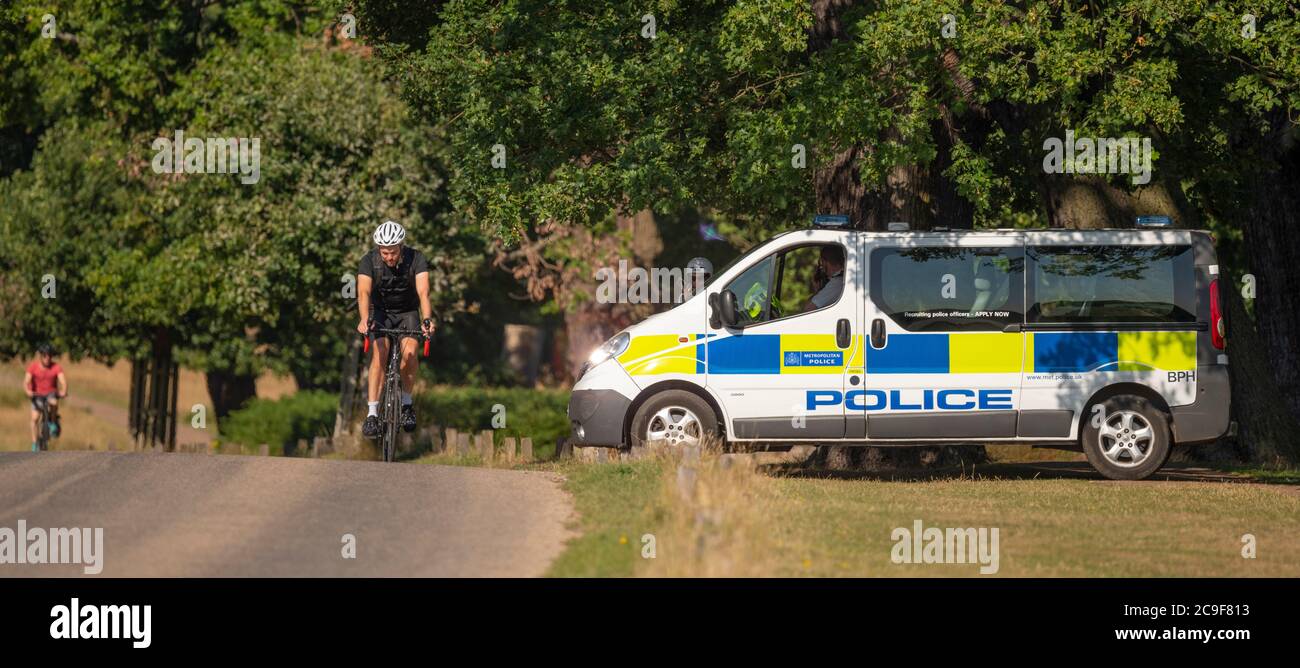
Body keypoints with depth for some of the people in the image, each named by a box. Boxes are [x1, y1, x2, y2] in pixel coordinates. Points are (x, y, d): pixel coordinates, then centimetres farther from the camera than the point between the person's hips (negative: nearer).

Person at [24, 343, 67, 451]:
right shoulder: (33, 367, -13)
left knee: (53, 403, -35)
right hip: (37, 394, 1)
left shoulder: (56, 367, -13)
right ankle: (35, 443, 0)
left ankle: (53, 423, -8)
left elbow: (63, 381, -23)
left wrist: (63, 391, -44)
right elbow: (26, 381, -21)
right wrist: (28, 391, -42)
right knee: (35, 418, -12)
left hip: (51, 393, -1)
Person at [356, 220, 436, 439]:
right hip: (381, 312, 0)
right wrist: (364, 320, -54)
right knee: (380, 352, -23)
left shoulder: (416, 259, -24)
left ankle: (406, 403, -2)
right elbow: (364, 292, -36)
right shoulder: (370, 261, -23)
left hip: (408, 312, 0)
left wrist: (427, 320, -51)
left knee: (409, 352, -24)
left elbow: (423, 292, -34)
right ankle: (372, 413, -23)